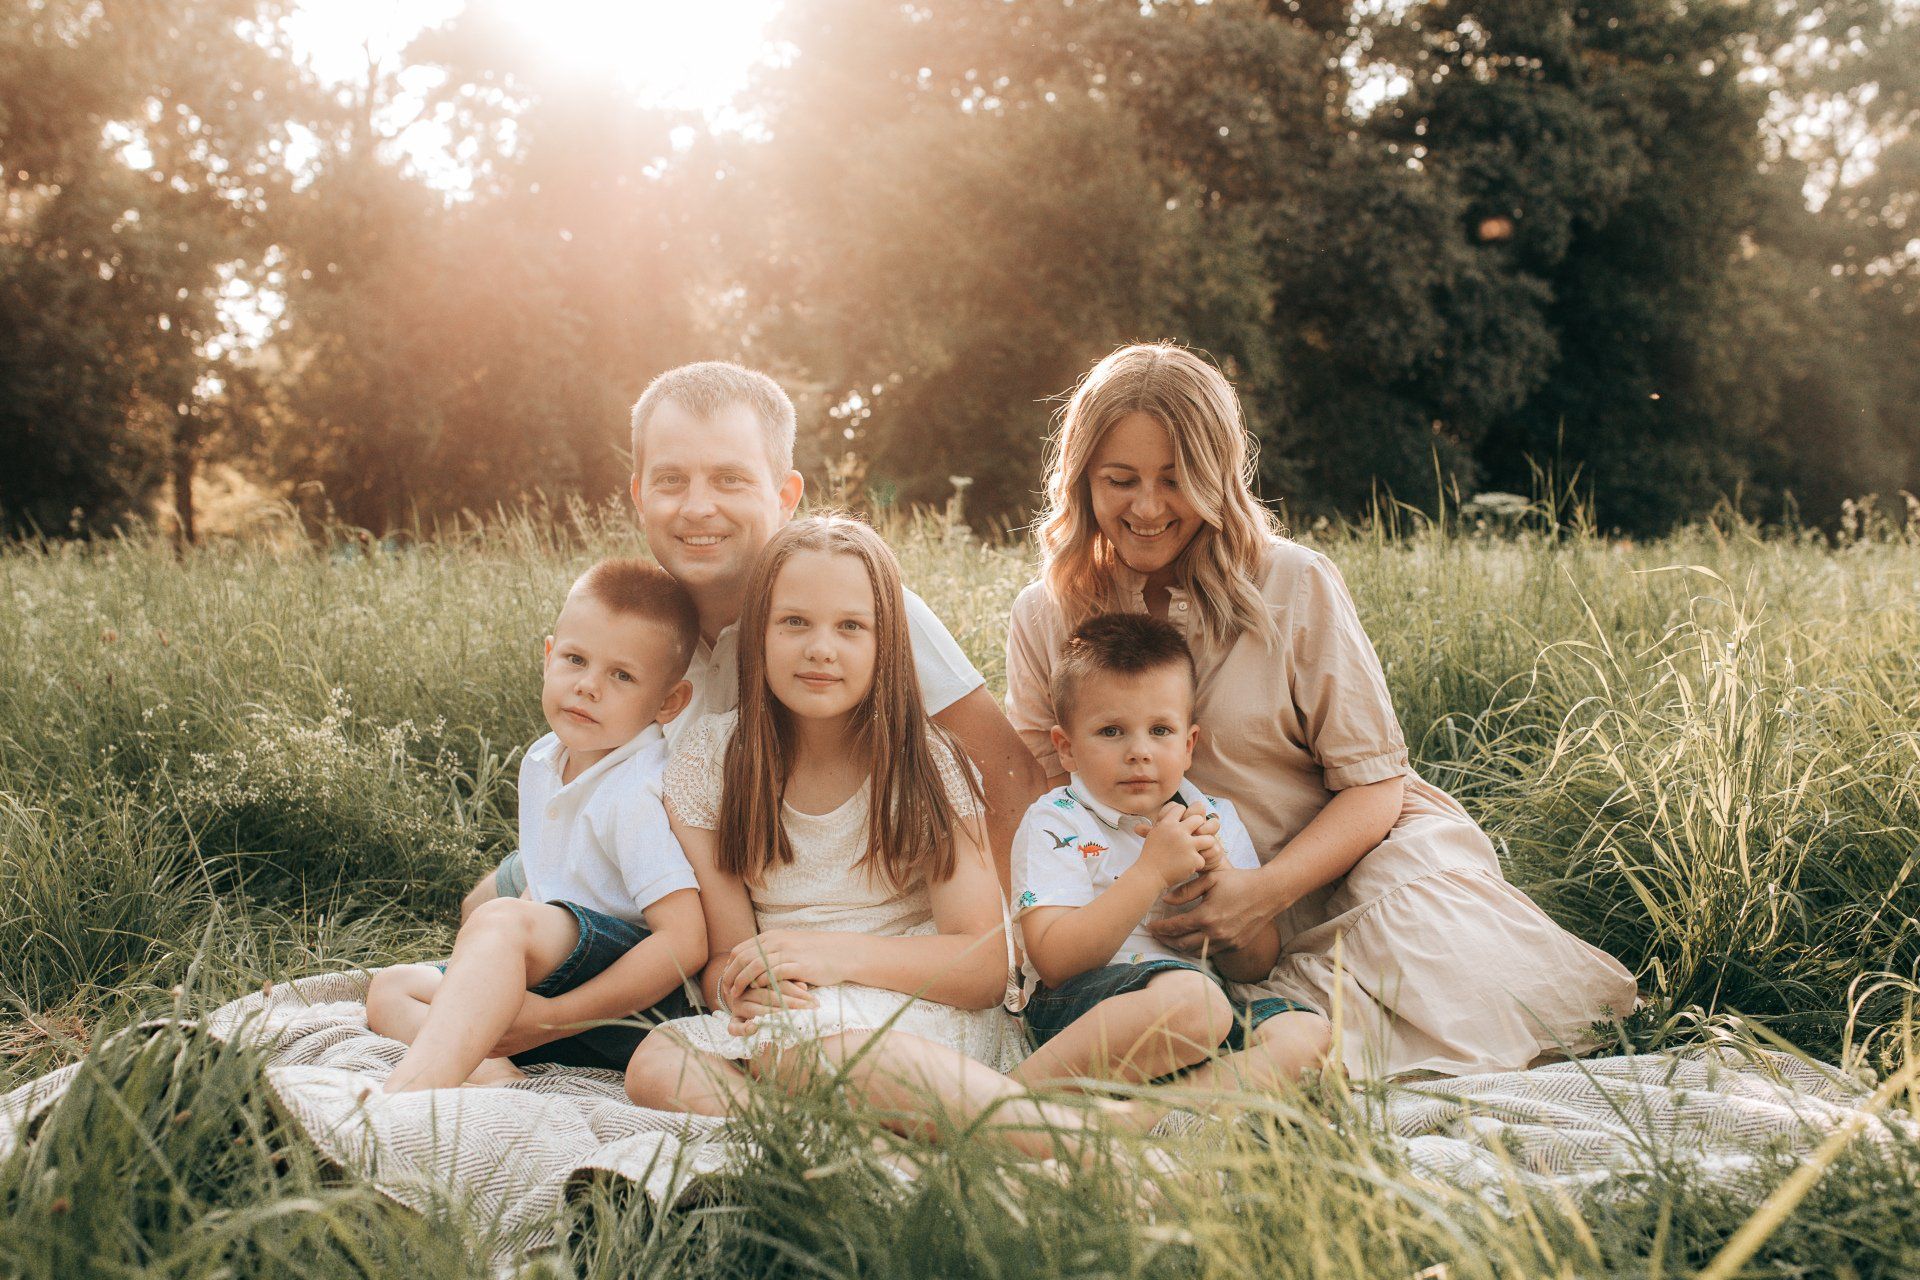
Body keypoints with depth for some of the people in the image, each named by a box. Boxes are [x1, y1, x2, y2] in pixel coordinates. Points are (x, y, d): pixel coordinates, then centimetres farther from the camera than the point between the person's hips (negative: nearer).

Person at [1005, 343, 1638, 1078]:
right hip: (1170, 924, 2)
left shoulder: (1294, 585, -6)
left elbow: (1372, 785, -5)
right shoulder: (1043, 619, 2)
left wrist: (1267, 890, -22)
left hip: (1325, 872, -2)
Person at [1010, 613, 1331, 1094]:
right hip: (1077, 1013, -6)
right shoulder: (1055, 825, 0)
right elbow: (1054, 963, -14)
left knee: (1306, 1032, -21)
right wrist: (1151, 871, -17)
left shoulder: (1217, 821, 16)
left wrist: (1217, 873, -5)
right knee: (1191, 998, -35)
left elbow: (1255, 967, 12)